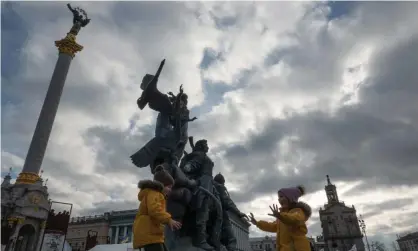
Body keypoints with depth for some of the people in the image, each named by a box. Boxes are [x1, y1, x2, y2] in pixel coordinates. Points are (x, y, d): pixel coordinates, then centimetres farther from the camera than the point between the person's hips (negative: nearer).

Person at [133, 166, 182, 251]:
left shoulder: (155, 193, 29)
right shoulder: (153, 192, -7)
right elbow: (154, 209, -26)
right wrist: (169, 220, -32)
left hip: (151, 233, 11)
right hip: (148, 234, -11)